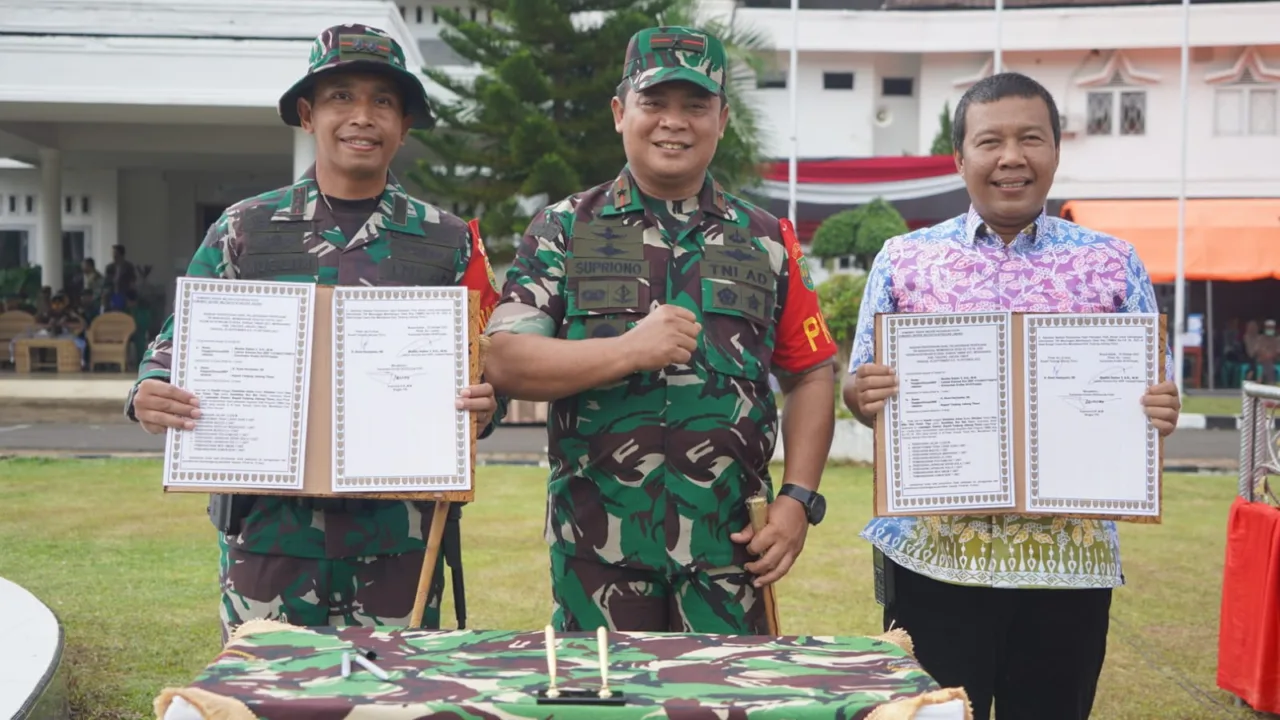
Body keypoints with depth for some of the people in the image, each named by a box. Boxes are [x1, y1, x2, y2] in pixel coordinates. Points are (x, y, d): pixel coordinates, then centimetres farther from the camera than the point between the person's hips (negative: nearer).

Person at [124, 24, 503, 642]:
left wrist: (482, 407, -13)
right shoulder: (243, 229, 6)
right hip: (270, 526, 0)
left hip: (396, 534, 1)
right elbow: (177, 344, 9)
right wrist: (149, 399, -12)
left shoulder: (448, 242, 7)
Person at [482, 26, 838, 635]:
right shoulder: (564, 230, 5)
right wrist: (629, 349, -16)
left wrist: (797, 500, -1)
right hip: (596, 548, -1)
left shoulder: (766, 241, 10)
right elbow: (503, 364, -4)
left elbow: (811, 376, 10)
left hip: (727, 548, 1)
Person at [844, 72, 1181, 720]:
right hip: (933, 553, -1)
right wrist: (863, 394, -15)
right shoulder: (904, 258, 5)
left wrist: (1158, 411, -14)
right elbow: (859, 390, 7)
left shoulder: (1113, 265, 5)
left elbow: (1153, 395, 9)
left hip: (1069, 556, 1)